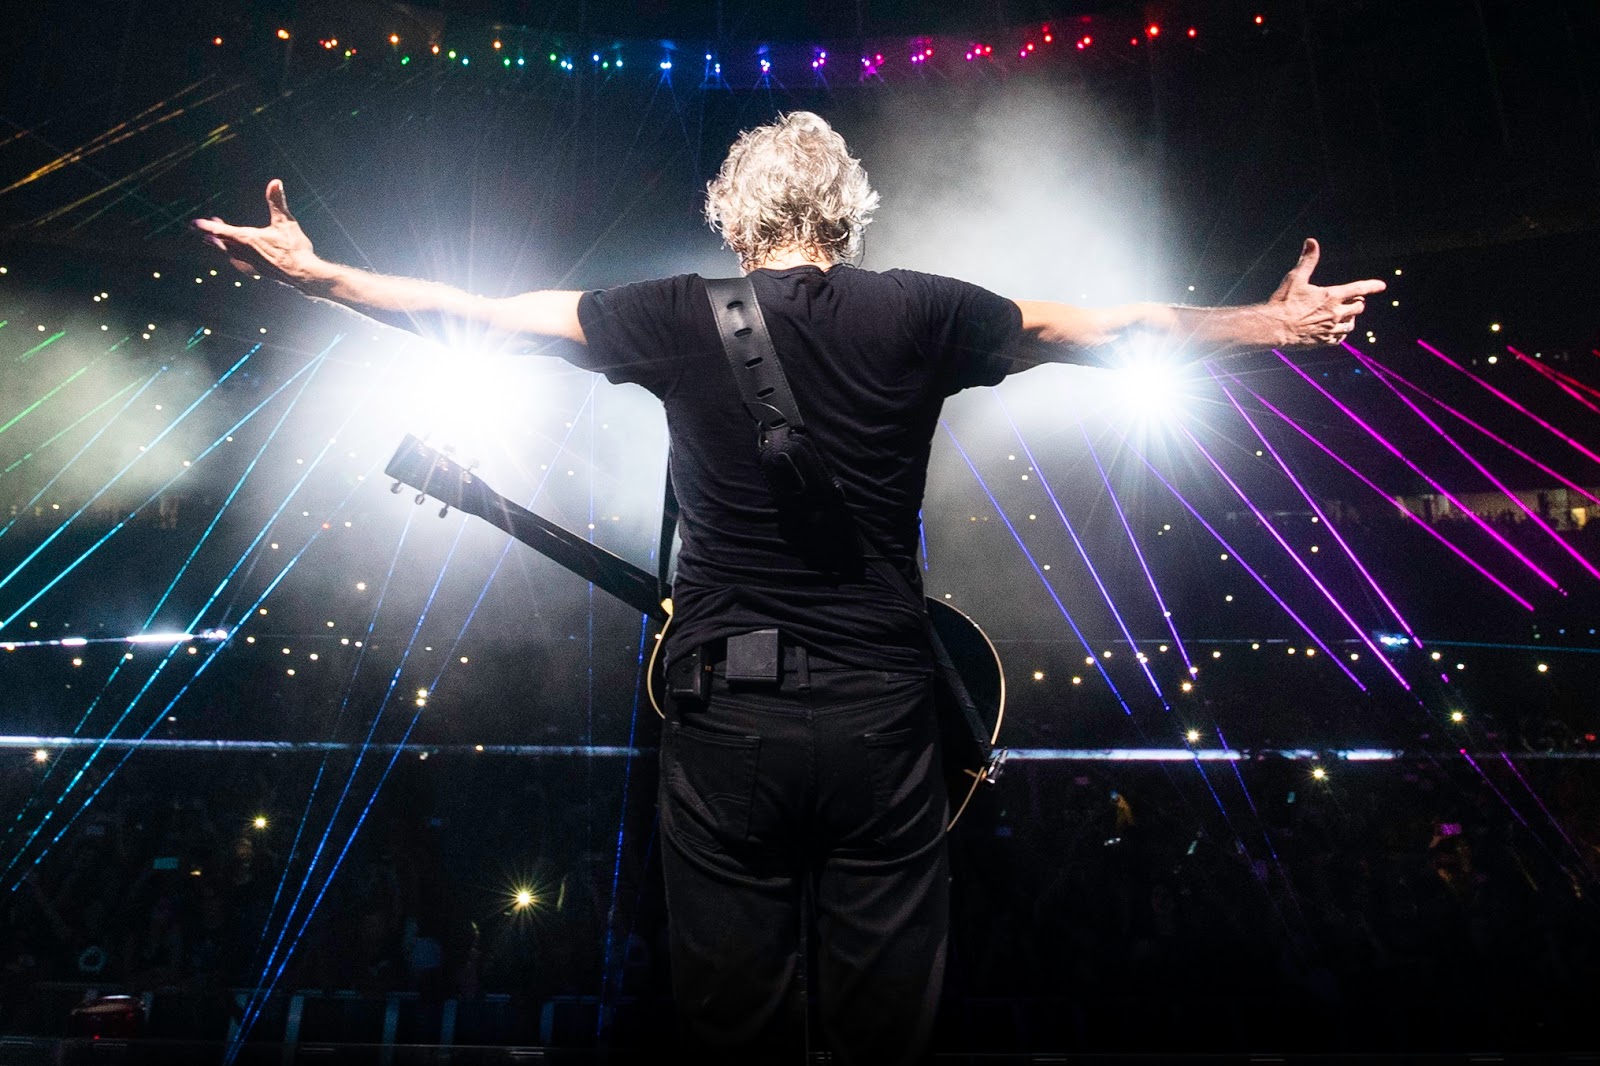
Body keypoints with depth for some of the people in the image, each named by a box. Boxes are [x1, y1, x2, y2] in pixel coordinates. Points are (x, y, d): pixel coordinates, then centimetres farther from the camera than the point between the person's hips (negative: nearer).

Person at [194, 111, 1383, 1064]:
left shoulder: (682, 315, -2)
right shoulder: (917, 313, -2)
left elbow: (480, 309, 7)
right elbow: (1116, 327, 8)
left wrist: (312, 271, 20)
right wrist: (1273, 321, 21)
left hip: (725, 713, 0)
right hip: (880, 712, 0)